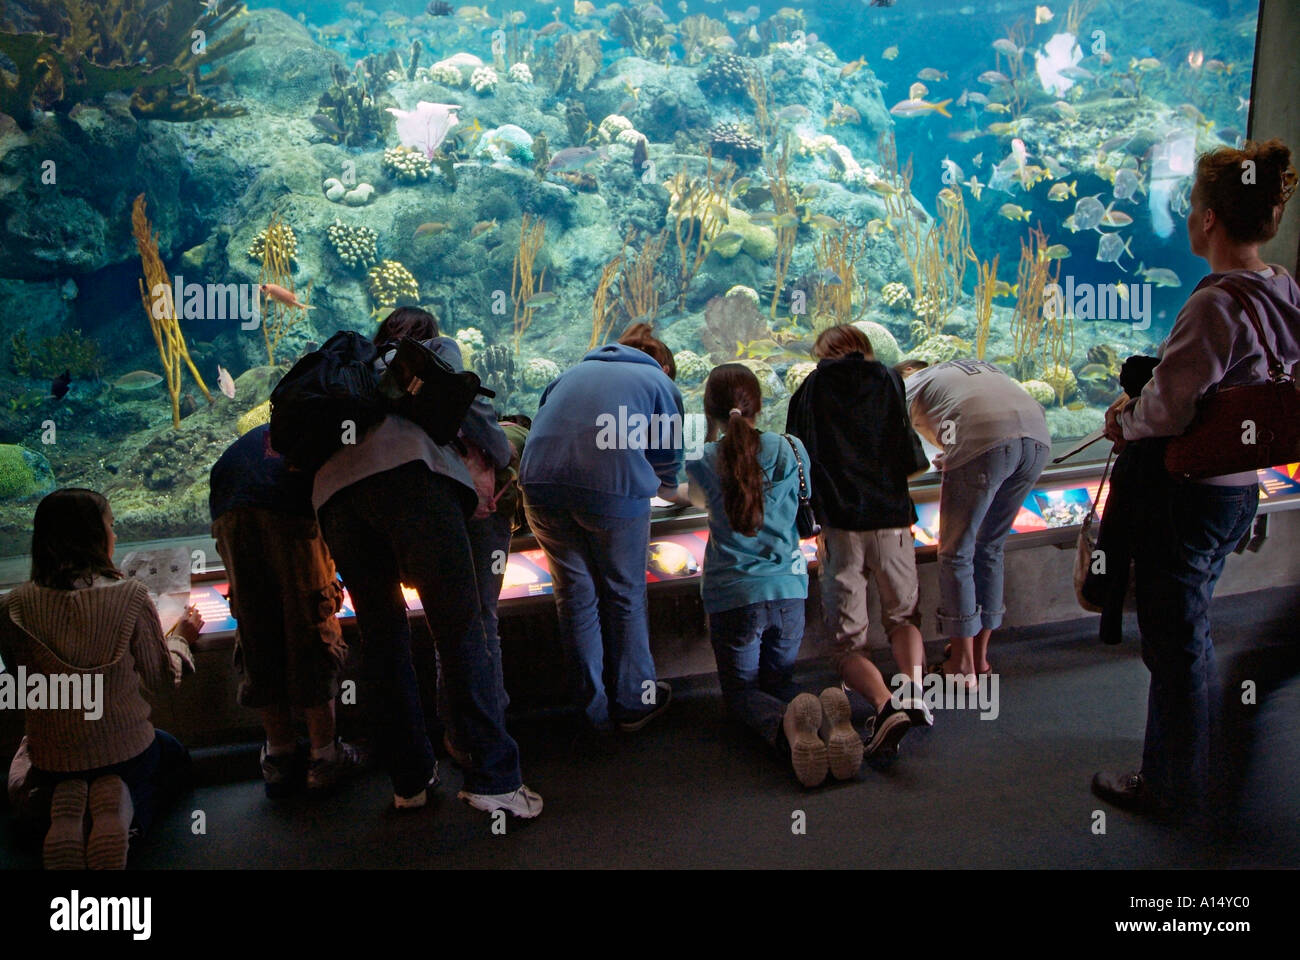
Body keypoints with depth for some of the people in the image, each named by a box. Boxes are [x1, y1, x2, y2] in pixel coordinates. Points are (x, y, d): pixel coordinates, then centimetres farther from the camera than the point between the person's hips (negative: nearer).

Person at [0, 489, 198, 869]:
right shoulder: (130, 595, -18)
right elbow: (163, 680, -6)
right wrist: (181, 638, 14)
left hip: (51, 761, 2)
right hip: (126, 752, -2)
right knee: (176, 760, 34)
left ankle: (62, 810, -1)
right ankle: (124, 808, -4)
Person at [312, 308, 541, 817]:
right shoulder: (439, 349, 29)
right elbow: (464, 403, 15)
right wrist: (501, 455, 30)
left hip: (333, 489, 5)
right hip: (408, 470, -5)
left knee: (381, 636, 11)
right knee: (461, 626, -5)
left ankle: (410, 780, 14)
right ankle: (493, 778, -9)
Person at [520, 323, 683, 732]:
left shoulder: (574, 372, 31)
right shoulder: (659, 382, 18)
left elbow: (539, 426, 28)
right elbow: (668, 476, 15)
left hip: (541, 481, 4)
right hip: (614, 484, -3)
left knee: (575, 594, 15)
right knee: (625, 595, 14)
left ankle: (596, 709, 25)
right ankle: (633, 702, 27)